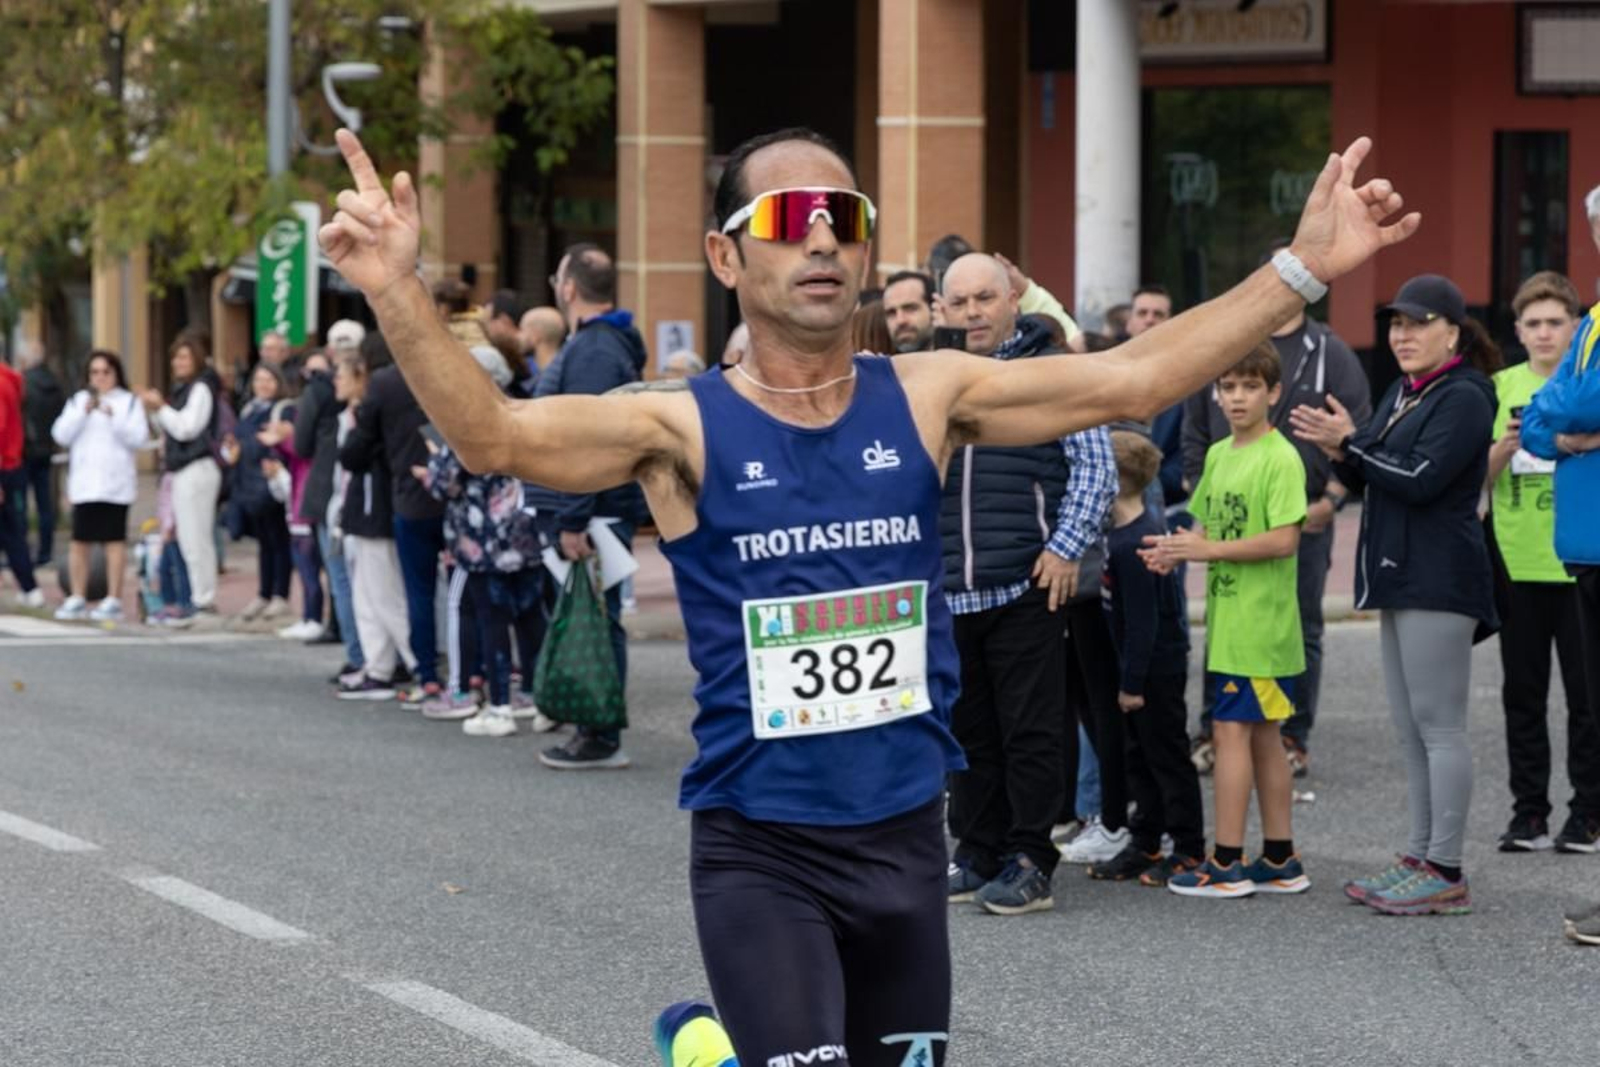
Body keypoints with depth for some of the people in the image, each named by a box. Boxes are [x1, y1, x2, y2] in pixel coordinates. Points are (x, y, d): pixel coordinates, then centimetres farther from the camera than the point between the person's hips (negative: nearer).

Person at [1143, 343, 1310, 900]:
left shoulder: (1281, 459, -12)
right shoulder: (1218, 455, 13)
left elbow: (1284, 540, -19)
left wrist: (1208, 550, -19)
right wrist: (1176, 551, -2)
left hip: (1261, 620, -8)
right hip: (1228, 619, 8)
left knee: (1232, 729, -8)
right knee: (1262, 735, 12)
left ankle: (1227, 863, -5)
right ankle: (1280, 860, 19)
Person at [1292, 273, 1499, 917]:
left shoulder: (1464, 399, -11)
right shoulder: (1402, 394, 17)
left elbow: (1418, 479, -21)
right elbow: (1371, 479, 18)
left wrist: (1349, 444, -15)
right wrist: (1342, 453, -2)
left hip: (1440, 581, -10)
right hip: (1401, 576, 10)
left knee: (1439, 724, -8)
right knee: (1411, 729, 12)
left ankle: (1446, 875, -6)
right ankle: (1419, 860, 18)